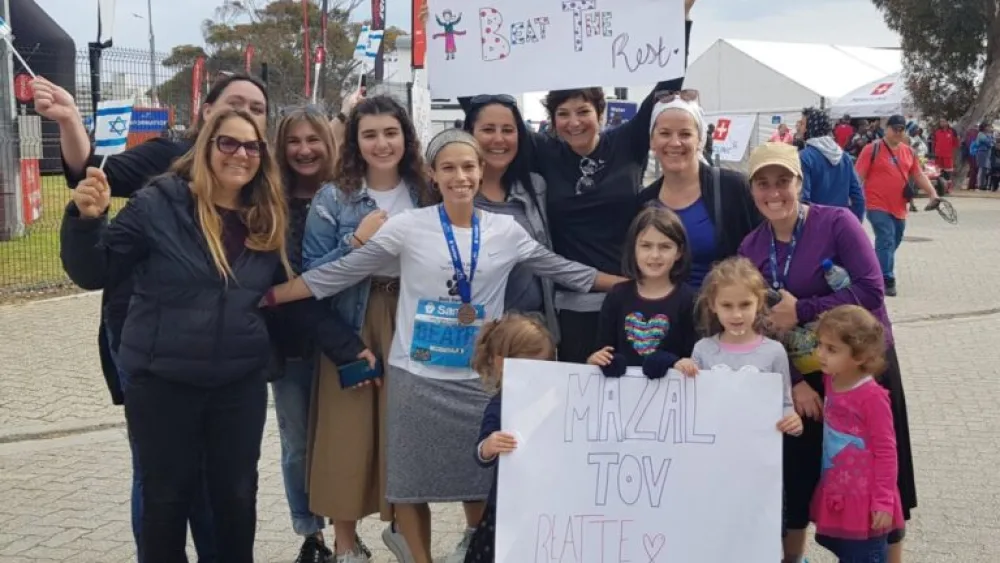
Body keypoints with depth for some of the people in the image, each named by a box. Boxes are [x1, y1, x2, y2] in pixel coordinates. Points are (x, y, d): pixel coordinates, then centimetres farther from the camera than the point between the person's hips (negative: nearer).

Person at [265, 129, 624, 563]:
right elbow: (338, 273, -3)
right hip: (416, 374, -1)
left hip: (479, 378, 2)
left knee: (482, 478, 9)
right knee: (412, 479, 4)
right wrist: (267, 297, -7)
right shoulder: (407, 227, -4)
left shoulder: (506, 231, 2)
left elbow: (564, 271, 10)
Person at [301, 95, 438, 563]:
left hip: (411, 323, 2)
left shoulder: (425, 195, 5)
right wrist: (357, 240, -19)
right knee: (349, 430, 0)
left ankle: (401, 522, 28)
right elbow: (312, 273, -8)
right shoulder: (333, 197, -3)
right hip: (350, 327, -2)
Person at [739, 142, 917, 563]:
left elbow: (871, 291, -22)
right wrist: (793, 382, -9)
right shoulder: (751, 247, 0)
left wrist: (800, 311, -23)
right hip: (802, 372, 4)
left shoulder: (837, 223, -14)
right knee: (795, 477, 9)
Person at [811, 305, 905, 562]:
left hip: (864, 501, -7)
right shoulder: (830, 382, 1)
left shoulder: (872, 396, -21)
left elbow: (886, 451, -16)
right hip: (836, 496, 7)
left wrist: (883, 502, -15)